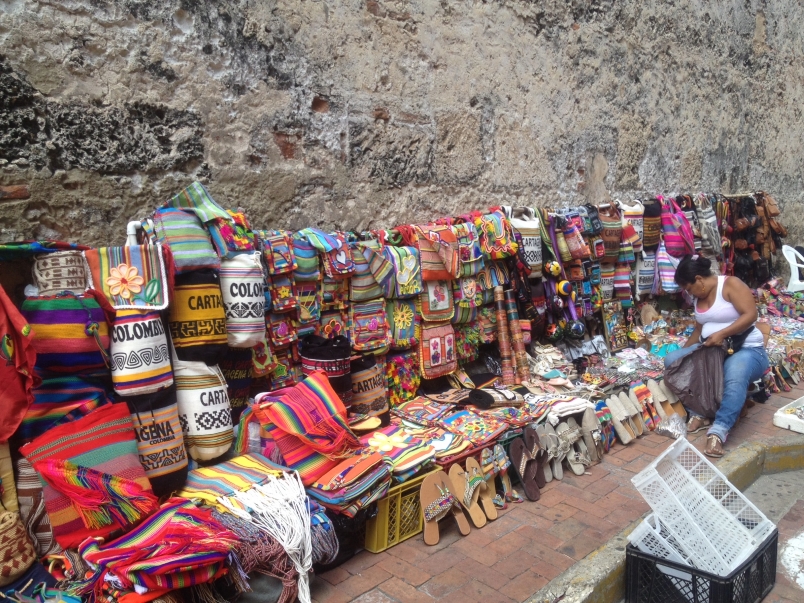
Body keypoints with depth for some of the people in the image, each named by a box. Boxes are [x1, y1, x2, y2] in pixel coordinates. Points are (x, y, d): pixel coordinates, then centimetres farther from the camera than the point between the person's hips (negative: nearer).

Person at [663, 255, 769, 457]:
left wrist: (721, 334, -29)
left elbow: (750, 315, -21)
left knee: (735, 374, -41)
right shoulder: (700, 297, 12)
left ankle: (718, 431, -47)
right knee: (672, 361, -13)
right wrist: (683, 351, 11)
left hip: (746, 349, -8)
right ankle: (699, 414, -20)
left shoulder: (730, 284, -10)